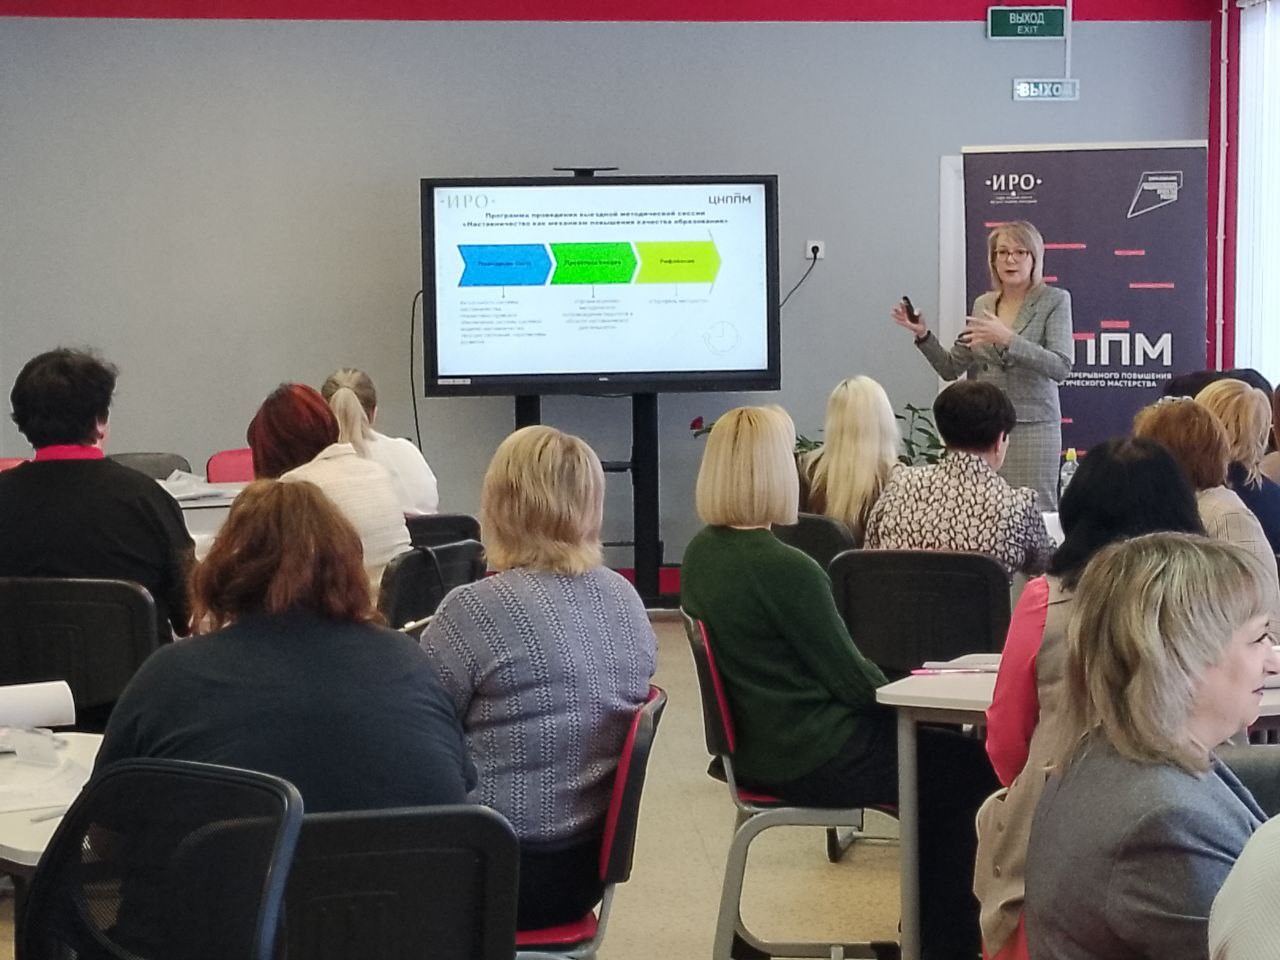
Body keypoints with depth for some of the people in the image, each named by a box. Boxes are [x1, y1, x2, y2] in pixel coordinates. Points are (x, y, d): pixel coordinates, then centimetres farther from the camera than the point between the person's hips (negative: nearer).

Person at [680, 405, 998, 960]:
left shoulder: (701, 553, 1)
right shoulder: (785, 568, -25)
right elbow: (851, 678, -17)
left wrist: (885, 695, 11)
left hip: (751, 744, 9)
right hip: (810, 758, -9)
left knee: (938, 748, 22)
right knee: (971, 768, 9)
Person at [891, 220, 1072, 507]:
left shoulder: (1054, 300, 1)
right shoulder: (982, 304, 14)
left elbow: (1061, 367, -12)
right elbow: (951, 368, 15)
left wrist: (1007, 338, -21)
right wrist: (923, 334, 0)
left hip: (1031, 426, -4)